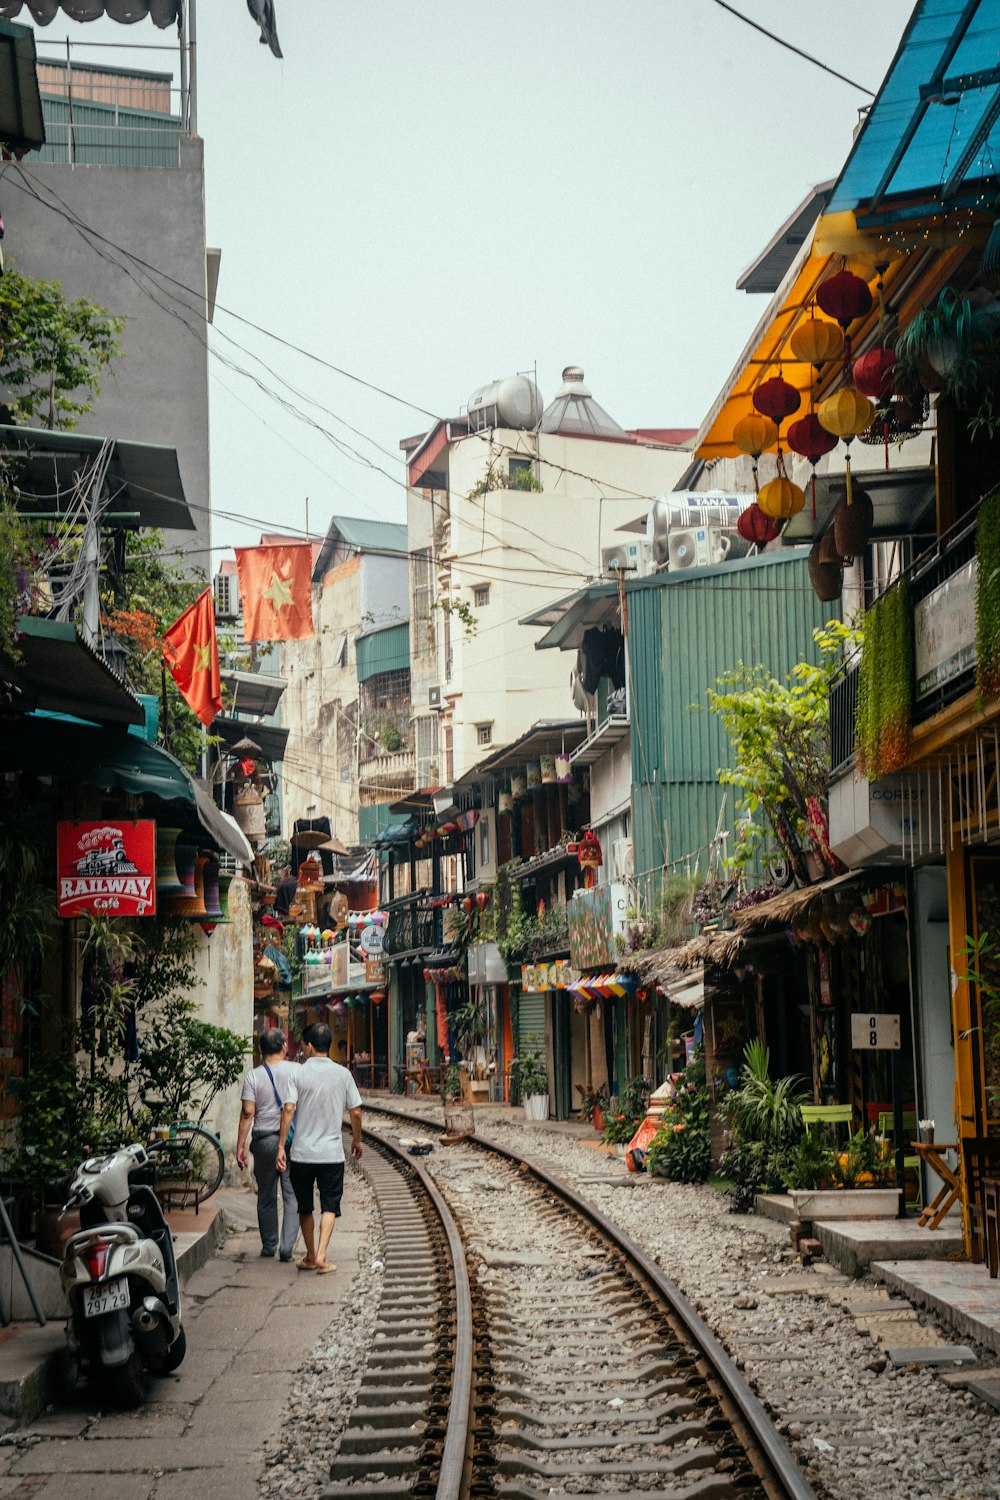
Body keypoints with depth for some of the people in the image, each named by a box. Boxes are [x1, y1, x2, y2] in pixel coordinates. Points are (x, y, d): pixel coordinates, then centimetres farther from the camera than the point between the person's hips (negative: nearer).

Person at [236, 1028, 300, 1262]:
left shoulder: (253, 1075, -3)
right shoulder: (297, 1071, -2)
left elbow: (247, 1113, -7)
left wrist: (240, 1145, -2)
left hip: (264, 1140, 0)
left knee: (266, 1196, 12)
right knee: (292, 1194, 2)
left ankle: (268, 1246, 18)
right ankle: (287, 1246, -8)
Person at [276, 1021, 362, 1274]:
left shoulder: (298, 1073, -5)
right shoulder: (342, 1074, 0)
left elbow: (288, 1109, -12)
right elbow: (355, 1112, 3)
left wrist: (281, 1146, -9)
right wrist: (357, 1140, 18)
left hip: (302, 1153, 0)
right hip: (332, 1153, 0)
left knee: (305, 1208, 14)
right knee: (330, 1206, 6)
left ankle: (311, 1257, 23)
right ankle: (321, 1256, -9)